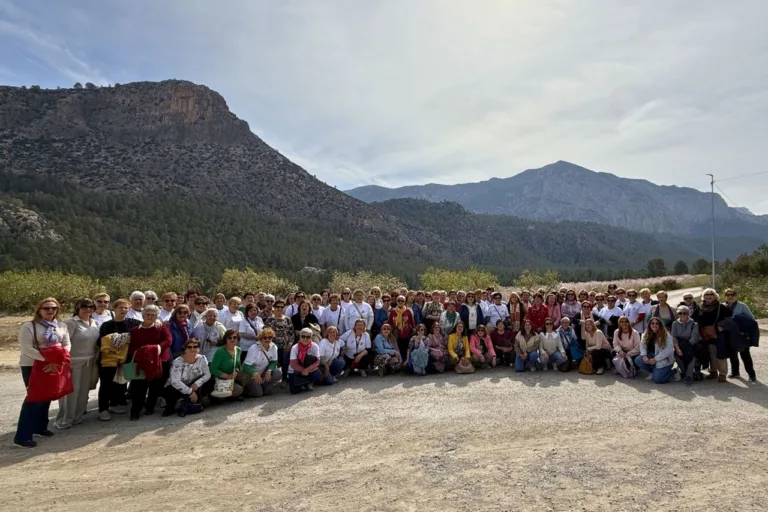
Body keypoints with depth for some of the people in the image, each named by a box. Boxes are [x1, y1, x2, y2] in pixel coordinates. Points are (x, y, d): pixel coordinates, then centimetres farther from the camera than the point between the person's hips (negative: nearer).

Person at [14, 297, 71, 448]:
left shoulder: (61, 326, 6)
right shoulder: (28, 326, -10)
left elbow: (66, 345, 1)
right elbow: (26, 348, -18)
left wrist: (57, 360, -16)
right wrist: (47, 359, -27)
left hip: (54, 366, 6)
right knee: (34, 398, -7)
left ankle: (40, 427, 31)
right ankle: (22, 436, 2)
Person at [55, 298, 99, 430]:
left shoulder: (94, 323, 8)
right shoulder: (71, 323, -12)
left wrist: (96, 359, 12)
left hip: (89, 362, 6)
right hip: (74, 362, -6)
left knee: (83, 390, 13)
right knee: (71, 391, -1)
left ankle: (77, 417, 26)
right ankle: (64, 420, 12)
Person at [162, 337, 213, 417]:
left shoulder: (202, 359, -9)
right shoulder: (177, 362, -21)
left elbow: (207, 374, -10)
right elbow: (175, 382, -30)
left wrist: (197, 384, -28)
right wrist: (190, 392, -32)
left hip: (193, 387, 4)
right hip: (177, 388, -4)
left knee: (210, 383, -20)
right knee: (169, 391, -36)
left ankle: (185, 404, -13)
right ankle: (170, 407, -1)